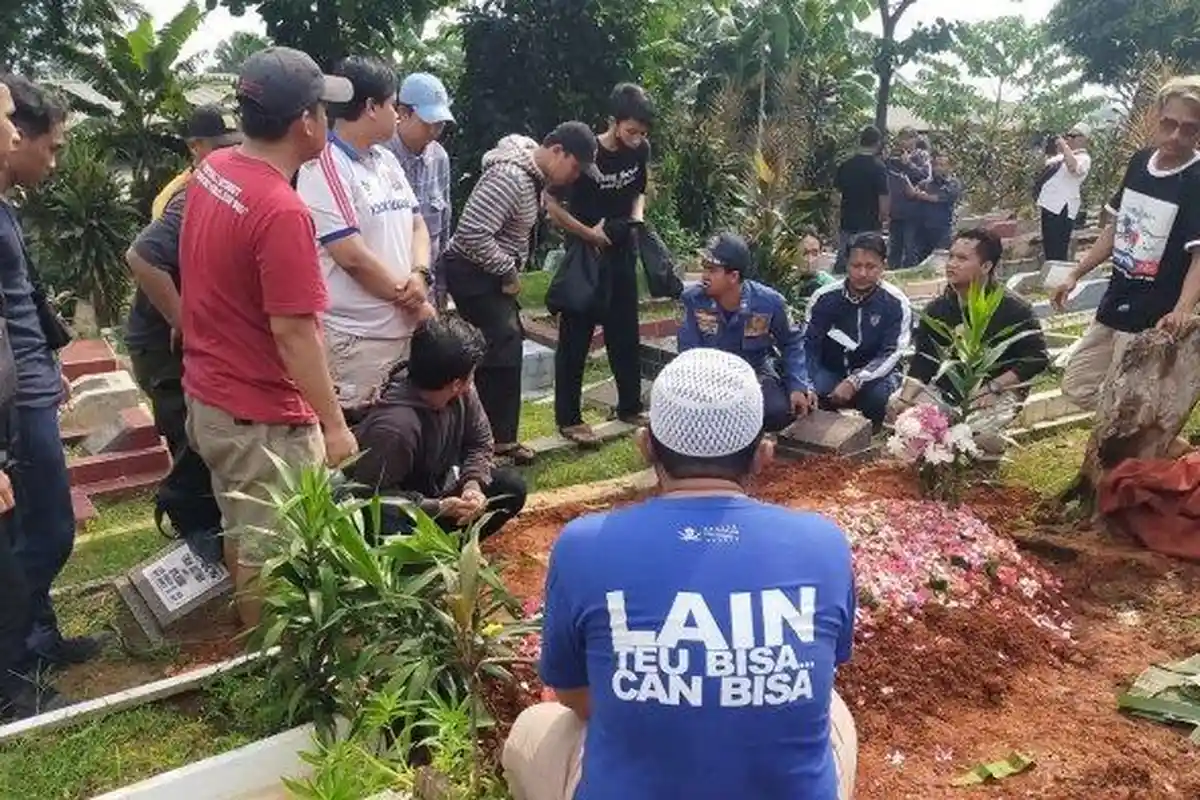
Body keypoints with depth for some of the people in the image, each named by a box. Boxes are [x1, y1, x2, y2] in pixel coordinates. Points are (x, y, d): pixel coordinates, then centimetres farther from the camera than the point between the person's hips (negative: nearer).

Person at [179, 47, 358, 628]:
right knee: (268, 549, 7)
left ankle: (250, 632, 42)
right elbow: (292, 333, -25)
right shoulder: (282, 211, -27)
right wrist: (334, 424, -18)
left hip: (209, 394, 9)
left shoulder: (211, 171, 1)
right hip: (263, 415, -9)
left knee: (242, 528, 24)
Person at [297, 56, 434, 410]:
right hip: (356, 338, -8)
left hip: (404, 328, 8)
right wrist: (411, 299, -7)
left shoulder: (387, 160, 13)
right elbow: (353, 256, -18)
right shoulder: (323, 168, -13)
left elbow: (416, 224, 15)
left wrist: (419, 276, -6)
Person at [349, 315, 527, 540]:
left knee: (512, 487, -5)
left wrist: (473, 483, -18)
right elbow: (375, 495, -27)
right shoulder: (395, 425, -35)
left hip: (435, 490, 7)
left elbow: (480, 442, 0)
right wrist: (437, 508, -30)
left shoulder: (462, 394, -15)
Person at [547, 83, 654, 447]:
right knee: (575, 339, 1)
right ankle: (568, 418, 10)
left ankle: (630, 407, 28)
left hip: (621, 256, 6)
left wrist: (637, 217, -3)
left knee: (625, 334, 14)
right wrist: (588, 233, -17)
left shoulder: (640, 151, -2)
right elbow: (551, 203, -13)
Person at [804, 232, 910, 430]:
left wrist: (855, 382, -30)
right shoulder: (825, 297, -9)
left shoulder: (896, 303, -13)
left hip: (874, 374, -1)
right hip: (830, 371, 1)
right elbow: (808, 345, -11)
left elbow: (891, 353, -16)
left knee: (881, 395, -34)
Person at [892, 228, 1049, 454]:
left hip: (996, 394, -5)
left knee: (977, 431, -33)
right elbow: (923, 360, 4)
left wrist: (993, 388, -21)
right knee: (896, 405, -13)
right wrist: (906, 397, -13)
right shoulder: (937, 308, 5)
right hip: (945, 390, 5)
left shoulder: (1013, 308, -11)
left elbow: (1036, 358, -12)